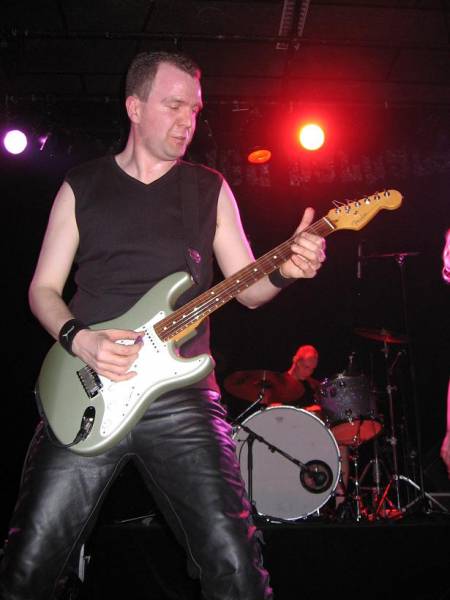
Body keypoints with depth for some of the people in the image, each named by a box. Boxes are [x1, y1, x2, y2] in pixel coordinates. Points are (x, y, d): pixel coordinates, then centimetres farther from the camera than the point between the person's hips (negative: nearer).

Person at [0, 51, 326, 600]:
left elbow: (246, 287, 10)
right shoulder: (81, 186, 10)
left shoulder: (210, 189, 11)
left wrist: (283, 269, -12)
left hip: (182, 397, 0)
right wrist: (78, 339, -10)